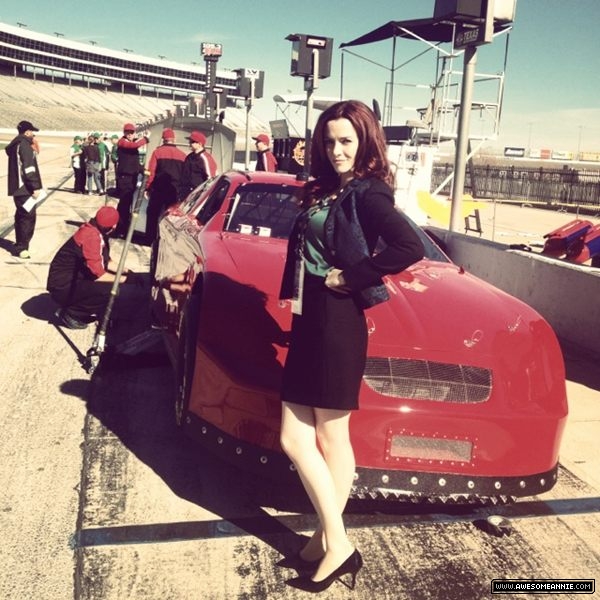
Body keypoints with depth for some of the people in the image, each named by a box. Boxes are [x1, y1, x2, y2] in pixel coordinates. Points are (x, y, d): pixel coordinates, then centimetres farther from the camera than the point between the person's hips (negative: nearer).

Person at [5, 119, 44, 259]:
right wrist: (35, 187, -19)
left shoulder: (16, 144, 18)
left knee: (22, 216, 17)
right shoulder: (24, 144, -12)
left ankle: (20, 245, 25)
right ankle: (21, 247, -7)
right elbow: (28, 168, -19)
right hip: (25, 187, -10)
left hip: (18, 186, 10)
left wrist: (33, 152, 14)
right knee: (28, 217, -8)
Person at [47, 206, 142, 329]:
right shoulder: (91, 236, -25)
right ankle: (71, 314, -7)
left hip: (73, 281, 10)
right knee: (110, 290, -25)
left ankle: (73, 306, 12)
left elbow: (106, 261, 14)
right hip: (62, 287, -10)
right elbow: (98, 275, -25)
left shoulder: (97, 231, 3)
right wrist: (126, 279, -16)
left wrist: (127, 272, 2)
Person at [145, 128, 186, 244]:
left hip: (158, 188, -2)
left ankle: (150, 239, 9)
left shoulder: (158, 152, -4)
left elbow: (151, 171, -7)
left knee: (153, 214, 9)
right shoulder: (182, 155, 4)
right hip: (175, 190, 2)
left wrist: (148, 187, 0)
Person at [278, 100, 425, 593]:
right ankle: (331, 541, 21)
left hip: (339, 325, -9)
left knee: (331, 438, 2)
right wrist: (293, 296, 3)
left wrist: (350, 277, -19)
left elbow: (410, 248, -26)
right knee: (295, 439, 10)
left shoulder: (368, 194, -10)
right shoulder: (321, 190, 15)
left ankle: (332, 542, 18)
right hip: (309, 322, 9)